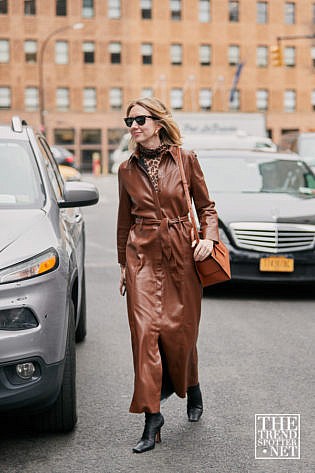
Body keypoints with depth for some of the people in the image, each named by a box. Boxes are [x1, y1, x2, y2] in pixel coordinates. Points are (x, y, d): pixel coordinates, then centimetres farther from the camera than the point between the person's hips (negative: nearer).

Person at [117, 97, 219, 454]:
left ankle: (191, 387, 37)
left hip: (181, 254, -1)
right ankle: (152, 416, -3)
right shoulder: (127, 169, 6)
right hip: (142, 255, 1)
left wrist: (208, 237, -9)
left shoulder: (185, 160, 0)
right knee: (145, 329, -9)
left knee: (180, 330, 5)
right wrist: (123, 264, 16)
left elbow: (205, 205, 8)